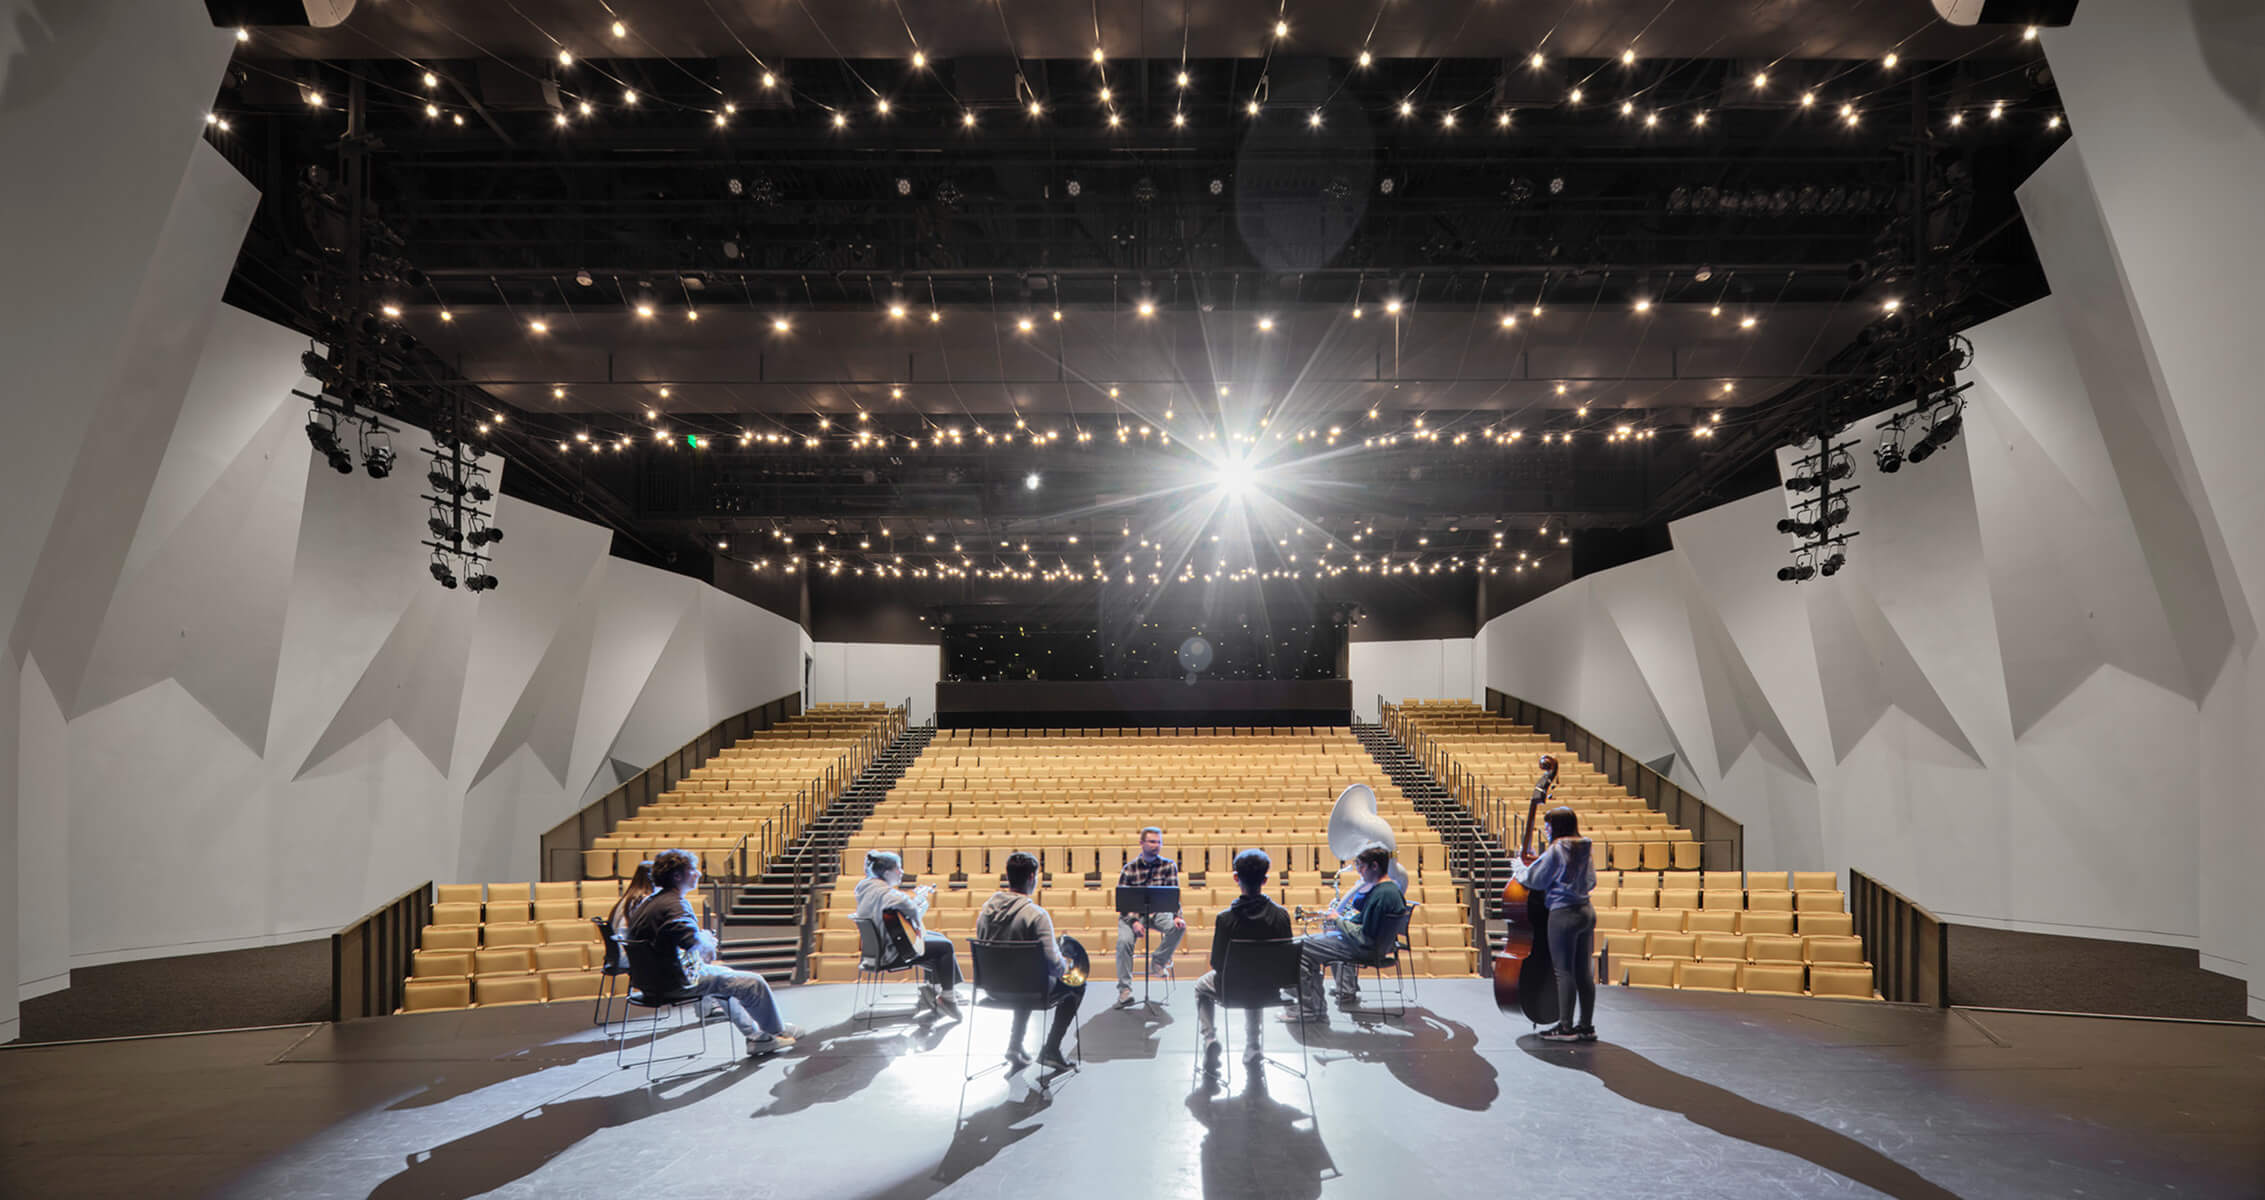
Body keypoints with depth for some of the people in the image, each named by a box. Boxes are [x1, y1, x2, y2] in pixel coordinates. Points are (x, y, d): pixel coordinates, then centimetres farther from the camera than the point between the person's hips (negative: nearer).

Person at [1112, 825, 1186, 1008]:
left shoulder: (1169, 866, -1)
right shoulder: (1130, 868, -6)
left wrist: (1177, 916, -24)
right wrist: (1134, 922, -23)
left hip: (1158, 912, 1)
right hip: (1132, 913, -1)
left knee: (1179, 927, -28)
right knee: (1124, 941, -28)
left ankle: (1158, 962, -4)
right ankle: (1125, 991, -19)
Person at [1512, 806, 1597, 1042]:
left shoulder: (1556, 850, -14)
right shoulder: (1584, 849, 8)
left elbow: (1534, 880, -10)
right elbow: (1591, 882, 17)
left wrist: (1519, 869, 8)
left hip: (1563, 915, -8)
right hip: (1586, 912, 8)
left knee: (1565, 971, -1)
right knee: (1583, 971, 12)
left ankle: (1565, 1027, 4)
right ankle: (1586, 1026, 18)